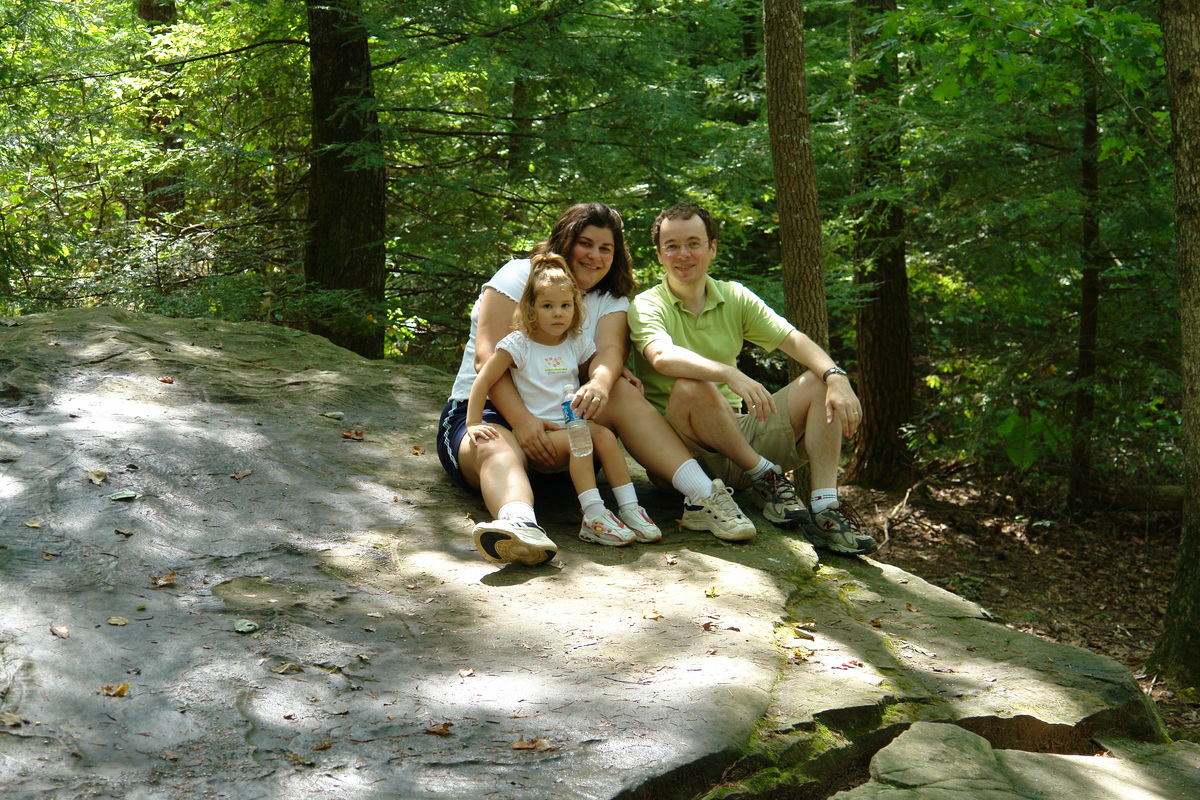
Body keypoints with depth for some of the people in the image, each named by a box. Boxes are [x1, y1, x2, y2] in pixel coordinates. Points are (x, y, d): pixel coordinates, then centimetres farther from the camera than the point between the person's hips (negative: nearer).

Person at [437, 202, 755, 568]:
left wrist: (600, 383, -39)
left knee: (622, 393, -23)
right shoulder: (519, 276, -2)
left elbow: (609, 350, -13)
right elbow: (487, 357, -14)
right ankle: (520, 524, -72)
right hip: (489, 412, -4)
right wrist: (522, 421, -30)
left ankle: (703, 496, -37)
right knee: (498, 448, -38)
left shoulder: (611, 300, 10)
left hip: (561, 416, 4)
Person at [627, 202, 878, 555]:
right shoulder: (647, 306, -6)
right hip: (684, 444, -5)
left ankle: (825, 509, -21)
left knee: (821, 383, -9)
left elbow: (793, 339, -3)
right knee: (691, 386, -35)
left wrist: (837, 377, -23)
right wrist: (730, 374, -45)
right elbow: (662, 357, -29)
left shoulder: (734, 297, 9)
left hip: (740, 430, 5)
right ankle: (765, 478, -16)